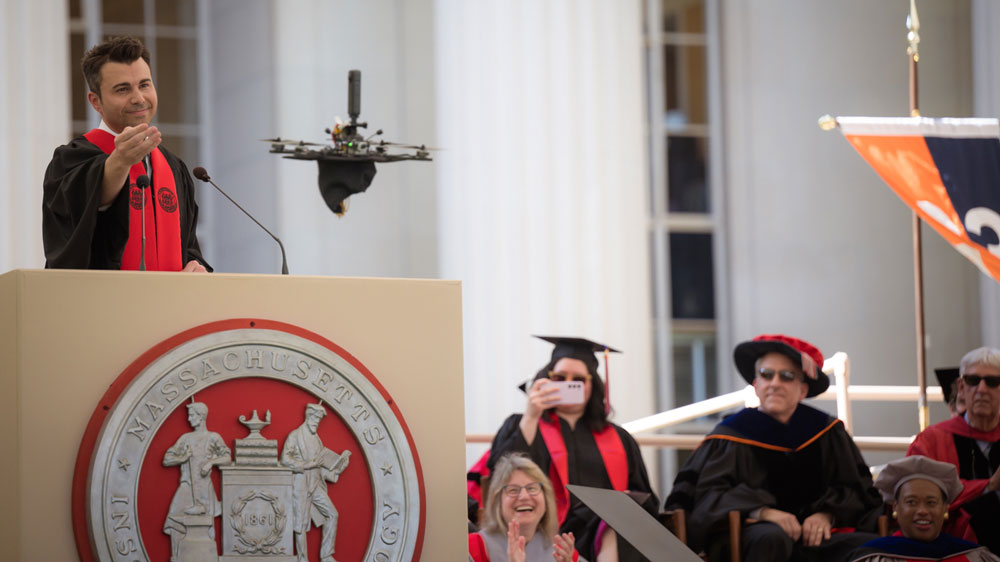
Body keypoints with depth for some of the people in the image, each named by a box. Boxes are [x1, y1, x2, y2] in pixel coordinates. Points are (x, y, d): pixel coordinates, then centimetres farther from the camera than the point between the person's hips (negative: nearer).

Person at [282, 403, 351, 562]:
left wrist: (341, 459, 6)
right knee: (301, 523, -3)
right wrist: (307, 464, -18)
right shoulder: (295, 436, -6)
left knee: (332, 514, 0)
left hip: (315, 484, 7)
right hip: (300, 484, -7)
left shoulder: (316, 440, 16)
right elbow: (285, 459, -15)